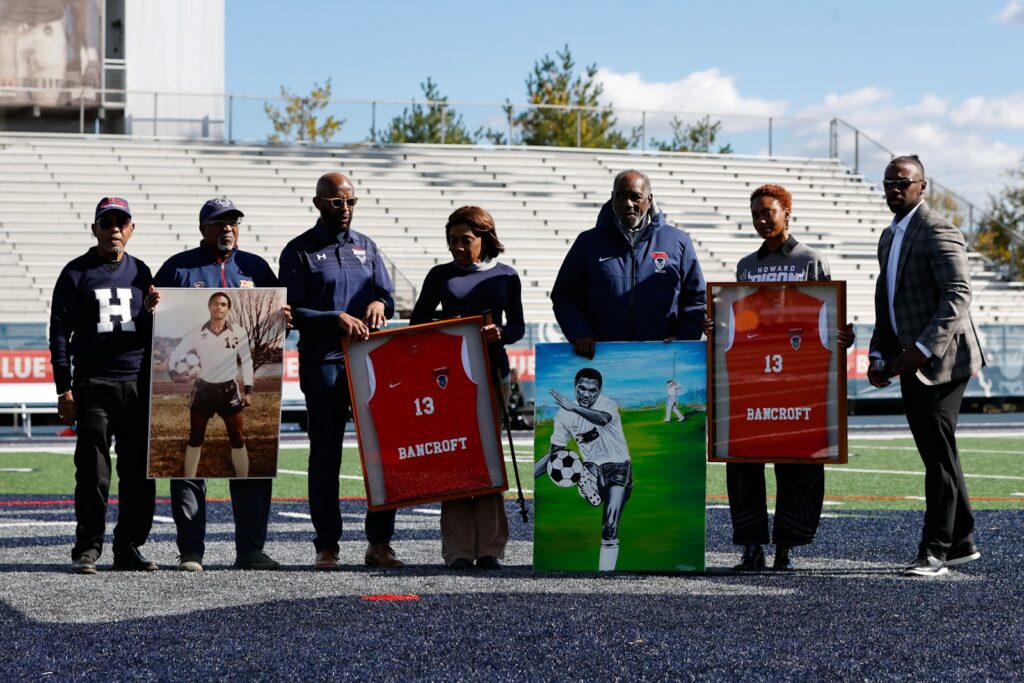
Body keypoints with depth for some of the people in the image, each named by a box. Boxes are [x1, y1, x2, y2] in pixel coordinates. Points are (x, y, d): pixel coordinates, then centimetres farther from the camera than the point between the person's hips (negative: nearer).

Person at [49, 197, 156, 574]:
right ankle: (87, 549, 2)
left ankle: (129, 548, 11)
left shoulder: (141, 273, 14)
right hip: (93, 384, -3)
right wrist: (64, 389, -4)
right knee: (93, 473, -6)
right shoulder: (77, 273, 5)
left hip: (138, 385, 3)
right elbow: (59, 332, 3)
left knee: (140, 472, 2)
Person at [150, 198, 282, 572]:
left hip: (242, 383, 2)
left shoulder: (255, 267, 15)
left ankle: (250, 550, 9)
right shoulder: (179, 267, 7)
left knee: (252, 461, 2)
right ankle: (190, 552, 4)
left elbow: (275, 315, 19)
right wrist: (151, 305, -17)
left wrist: (283, 317, -4)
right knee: (189, 461, -2)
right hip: (193, 383, -2)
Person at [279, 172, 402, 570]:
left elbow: (388, 297, 15)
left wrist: (378, 304, -8)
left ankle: (379, 543, 5)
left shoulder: (366, 247, 16)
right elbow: (292, 312, -4)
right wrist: (337, 318, -17)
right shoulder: (299, 251, 3)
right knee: (325, 456, 1)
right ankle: (327, 546, 5)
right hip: (322, 363, -4)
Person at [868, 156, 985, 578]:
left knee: (939, 454, -8)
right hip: (910, 364, 9)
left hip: (941, 359, -9)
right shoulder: (890, 237, 18)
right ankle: (961, 543, 21)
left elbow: (958, 294, -21)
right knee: (936, 455, 13)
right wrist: (880, 356, 14)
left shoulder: (937, 231, -12)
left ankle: (934, 551, -6)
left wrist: (924, 347, -28)